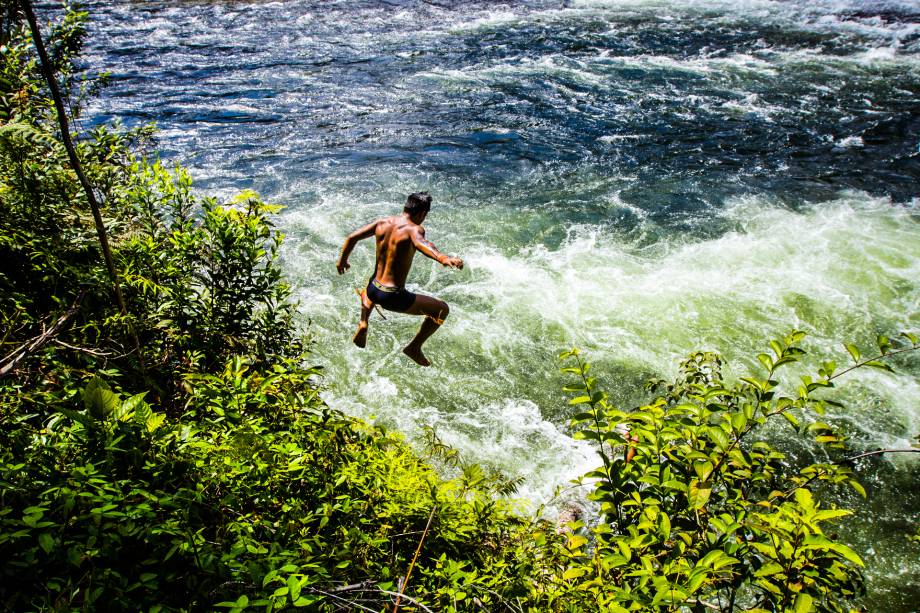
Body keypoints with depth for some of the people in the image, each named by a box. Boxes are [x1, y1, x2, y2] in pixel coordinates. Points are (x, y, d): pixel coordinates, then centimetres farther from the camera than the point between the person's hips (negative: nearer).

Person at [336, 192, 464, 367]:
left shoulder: (383, 222, 3)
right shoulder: (414, 229, -15)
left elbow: (351, 237, 7)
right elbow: (420, 243, -39)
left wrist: (342, 260, 24)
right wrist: (442, 258, -57)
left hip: (373, 291, 7)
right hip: (393, 298, -7)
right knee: (442, 310, 9)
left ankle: (363, 324, 23)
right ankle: (415, 347, 13)